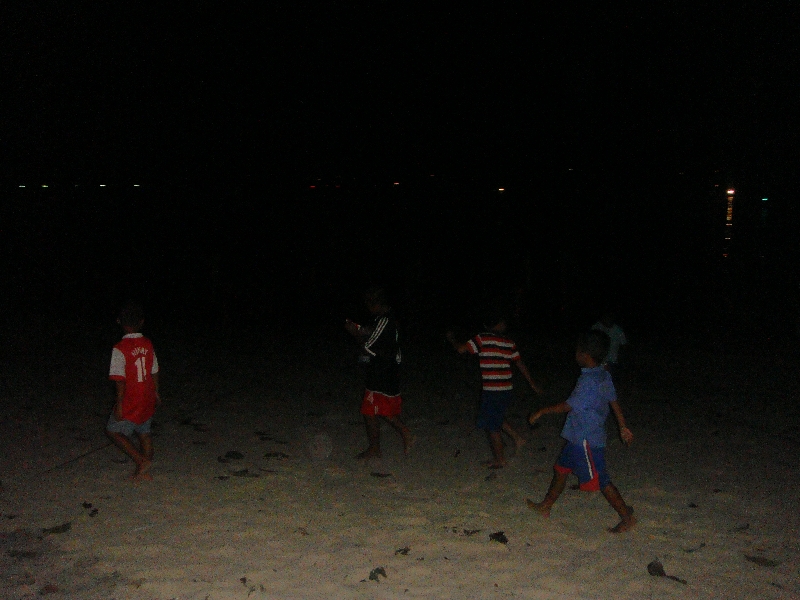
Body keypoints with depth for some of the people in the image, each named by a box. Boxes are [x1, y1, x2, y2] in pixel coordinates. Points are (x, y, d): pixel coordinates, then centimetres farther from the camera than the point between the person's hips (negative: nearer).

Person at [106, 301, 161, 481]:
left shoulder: (120, 349, -17)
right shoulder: (148, 344, 0)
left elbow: (120, 379, -18)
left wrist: (119, 403, -12)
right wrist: (156, 393, 21)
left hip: (130, 402, -6)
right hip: (147, 400, 6)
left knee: (113, 431, 9)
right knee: (144, 432, 18)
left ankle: (141, 460, -1)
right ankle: (145, 471, 24)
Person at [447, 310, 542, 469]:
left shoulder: (482, 339, -10)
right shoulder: (509, 343, 6)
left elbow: (461, 349, -11)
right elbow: (521, 365, 11)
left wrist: (452, 338, 9)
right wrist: (533, 384, 19)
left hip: (491, 390, -6)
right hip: (506, 389, 6)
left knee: (491, 425, 6)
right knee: (495, 418, 27)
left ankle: (499, 459, 15)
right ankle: (517, 437, 23)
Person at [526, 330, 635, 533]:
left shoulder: (589, 381, -25)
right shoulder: (604, 375, 4)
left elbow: (569, 406, -19)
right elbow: (614, 402, 12)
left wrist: (541, 412, -9)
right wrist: (623, 427, 21)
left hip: (587, 440, -10)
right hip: (578, 438, 10)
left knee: (600, 480, -1)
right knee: (561, 469, 19)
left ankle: (627, 517, 9)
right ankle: (545, 506, 31)